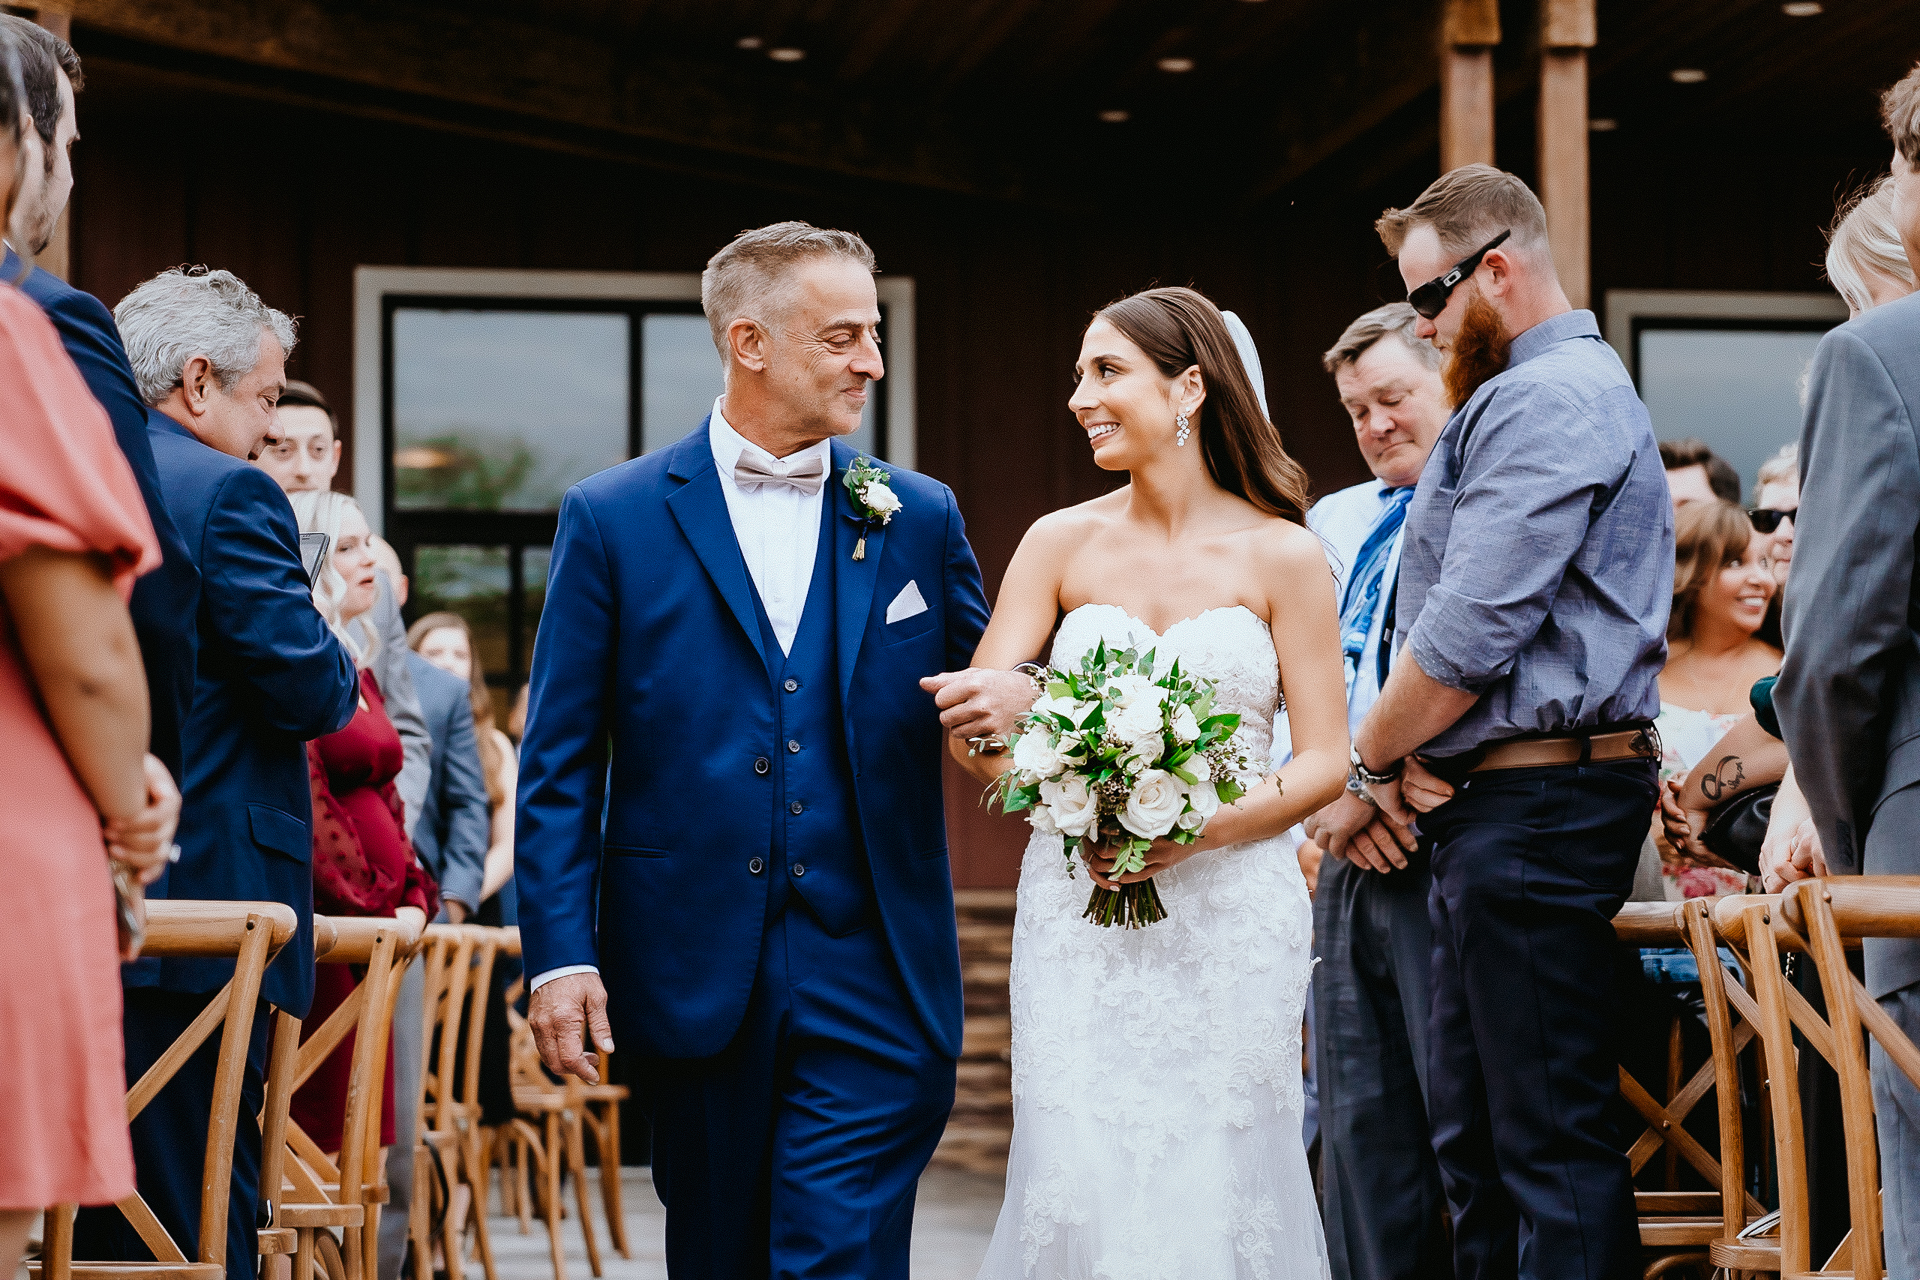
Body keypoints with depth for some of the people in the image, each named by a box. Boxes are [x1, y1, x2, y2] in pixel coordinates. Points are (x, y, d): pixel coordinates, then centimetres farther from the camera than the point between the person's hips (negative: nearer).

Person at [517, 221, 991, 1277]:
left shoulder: (921, 520, 8)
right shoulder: (612, 518, 2)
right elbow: (559, 765, 1)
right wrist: (559, 954, -7)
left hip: (870, 981, 0)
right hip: (692, 980, 0)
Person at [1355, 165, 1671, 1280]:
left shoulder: (1545, 402, -13)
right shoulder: (1573, 389, 21)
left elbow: (1470, 631, -20)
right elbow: (1453, 612, 18)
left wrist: (1373, 756, -4)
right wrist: (1408, 753, 2)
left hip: (1535, 806, -11)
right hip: (1493, 802, 11)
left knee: (1552, 1142, -9)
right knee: (1472, 1126, 14)